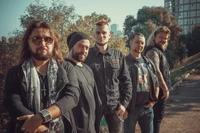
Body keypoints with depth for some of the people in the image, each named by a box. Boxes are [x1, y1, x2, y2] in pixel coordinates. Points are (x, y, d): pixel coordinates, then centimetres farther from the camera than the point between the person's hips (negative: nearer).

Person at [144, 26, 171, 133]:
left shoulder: (158, 51, 17)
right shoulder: (153, 51, -17)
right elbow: (156, 72, -26)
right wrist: (165, 89, -21)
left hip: (159, 89, 11)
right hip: (159, 90, -11)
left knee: (156, 116, 19)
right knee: (157, 117, -3)